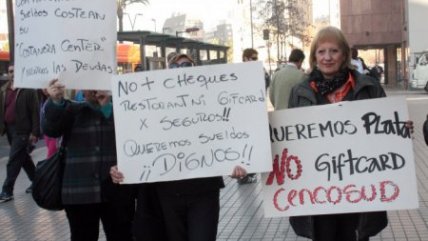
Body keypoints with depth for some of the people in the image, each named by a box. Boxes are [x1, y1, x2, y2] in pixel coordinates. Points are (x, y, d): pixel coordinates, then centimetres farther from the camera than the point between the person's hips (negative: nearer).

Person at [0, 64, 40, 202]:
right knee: (24, 158, 17)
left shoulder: (28, 91, -9)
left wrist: (35, 133, -16)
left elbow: (35, 113, -12)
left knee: (13, 161, -7)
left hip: (22, 131, -7)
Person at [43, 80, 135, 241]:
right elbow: (50, 130, -9)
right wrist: (56, 102, -26)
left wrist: (107, 107, -14)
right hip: (80, 191, 0)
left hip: (117, 190, 0)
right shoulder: (72, 110, 8)